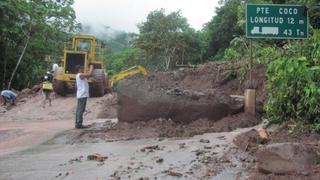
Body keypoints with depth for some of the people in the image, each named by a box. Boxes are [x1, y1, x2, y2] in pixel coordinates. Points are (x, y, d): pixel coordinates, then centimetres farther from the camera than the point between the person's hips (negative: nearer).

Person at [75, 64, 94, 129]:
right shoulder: (80, 75, -11)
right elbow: (89, 74, -19)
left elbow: (88, 76, 27)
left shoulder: (79, 76, 19)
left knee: (79, 110, 10)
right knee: (81, 110, -10)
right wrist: (91, 68, -3)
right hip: (83, 95, -10)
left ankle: (77, 123, 14)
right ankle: (79, 124, -10)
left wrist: (91, 69, 21)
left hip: (80, 95, 10)